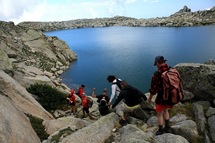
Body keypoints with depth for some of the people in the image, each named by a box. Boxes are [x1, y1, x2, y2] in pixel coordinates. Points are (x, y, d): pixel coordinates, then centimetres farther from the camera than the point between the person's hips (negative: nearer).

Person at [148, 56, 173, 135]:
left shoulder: (157, 74, -25)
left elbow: (153, 88, -16)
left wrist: (150, 98, 1)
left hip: (161, 98, -6)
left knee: (159, 114, 17)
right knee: (165, 110, 30)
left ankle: (160, 131, 33)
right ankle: (167, 128, 41)